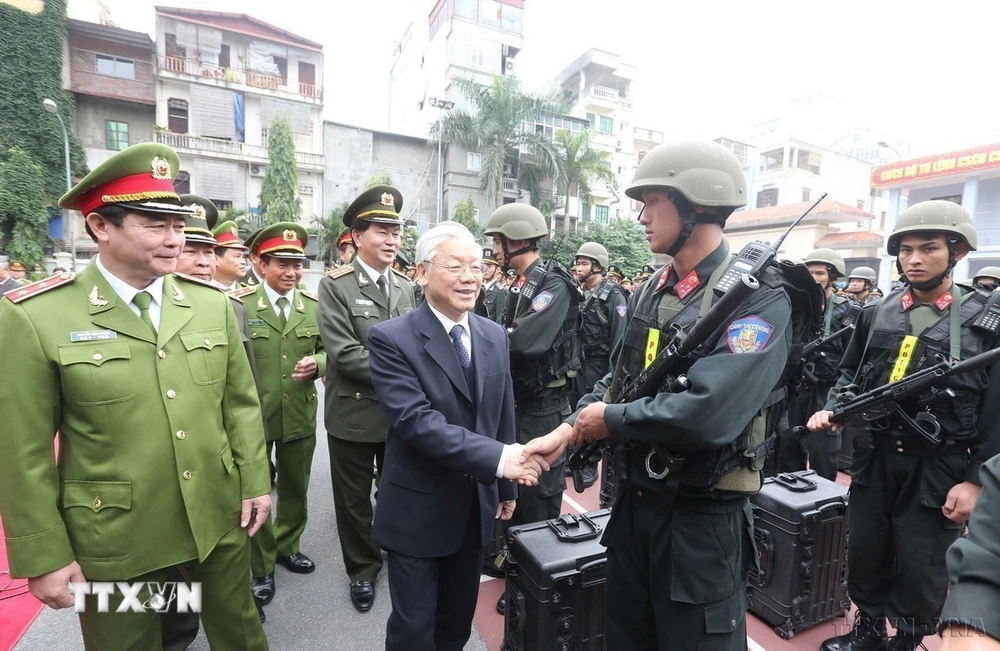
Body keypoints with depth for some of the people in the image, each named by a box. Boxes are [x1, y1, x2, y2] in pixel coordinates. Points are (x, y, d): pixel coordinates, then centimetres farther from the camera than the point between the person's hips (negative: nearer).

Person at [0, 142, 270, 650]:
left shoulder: (212, 302, -2)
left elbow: (241, 403, 2)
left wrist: (254, 482, 2)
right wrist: (43, 557, -5)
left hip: (220, 521, 3)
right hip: (114, 541, -2)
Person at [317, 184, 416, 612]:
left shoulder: (405, 286, 6)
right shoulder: (334, 286, -10)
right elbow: (344, 353, -19)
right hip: (354, 415, -3)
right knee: (354, 499, 15)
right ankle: (363, 569, 37)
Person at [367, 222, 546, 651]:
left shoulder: (494, 336, 1)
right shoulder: (392, 339, -17)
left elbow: (502, 417, 7)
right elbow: (415, 421, -27)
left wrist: (505, 488, 12)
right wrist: (497, 458, -33)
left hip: (476, 507, 5)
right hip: (418, 510, -5)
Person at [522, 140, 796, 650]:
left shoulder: (758, 297, -18)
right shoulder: (651, 291, 5)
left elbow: (708, 414, -30)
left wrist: (611, 421, -17)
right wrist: (570, 430, -8)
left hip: (704, 518, -7)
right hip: (633, 502, 7)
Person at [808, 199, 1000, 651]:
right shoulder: (876, 313, 3)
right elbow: (851, 373, 13)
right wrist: (831, 409, -4)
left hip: (939, 469, -3)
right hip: (874, 457, 4)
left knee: (921, 570, 9)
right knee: (864, 554, 15)